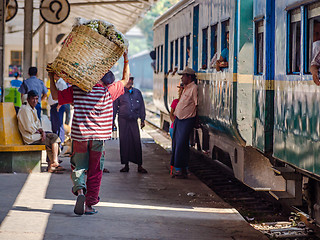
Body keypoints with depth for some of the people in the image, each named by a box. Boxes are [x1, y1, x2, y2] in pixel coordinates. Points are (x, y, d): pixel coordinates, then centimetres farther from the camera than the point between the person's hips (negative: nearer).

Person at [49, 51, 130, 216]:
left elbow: (56, 96, 6)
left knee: (78, 167, 13)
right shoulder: (108, 91, -4)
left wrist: (52, 78, 13)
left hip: (79, 136, 1)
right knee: (95, 172, 8)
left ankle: (80, 190, -15)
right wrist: (126, 60, 13)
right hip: (99, 137, -1)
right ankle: (89, 204, 10)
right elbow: (125, 80, 8)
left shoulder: (76, 90, -2)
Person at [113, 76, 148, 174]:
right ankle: (126, 165, 10)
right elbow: (114, 107, 6)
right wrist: (112, 121, 4)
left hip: (134, 120, 1)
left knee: (137, 142, -5)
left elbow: (142, 106, 14)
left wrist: (142, 120, 10)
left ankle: (139, 166, -2)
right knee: (124, 142, 2)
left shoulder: (137, 92, 10)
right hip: (123, 120, -1)